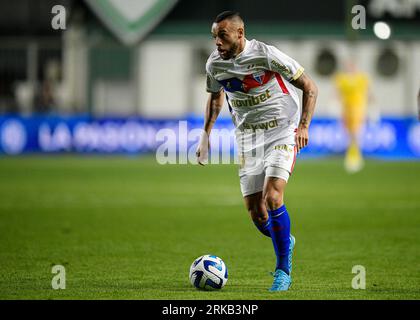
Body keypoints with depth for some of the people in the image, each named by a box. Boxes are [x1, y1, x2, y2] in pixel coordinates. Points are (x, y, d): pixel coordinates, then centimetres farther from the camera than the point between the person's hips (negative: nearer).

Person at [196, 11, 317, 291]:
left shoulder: (267, 55, -16)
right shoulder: (215, 64, -1)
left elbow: (310, 88, -8)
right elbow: (215, 97, 21)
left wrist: (304, 126, -18)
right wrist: (206, 135, 13)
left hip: (282, 133, -5)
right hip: (248, 139, 5)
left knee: (272, 197, -23)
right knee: (255, 212, -1)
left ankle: (283, 271, -10)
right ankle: (286, 242, 33)